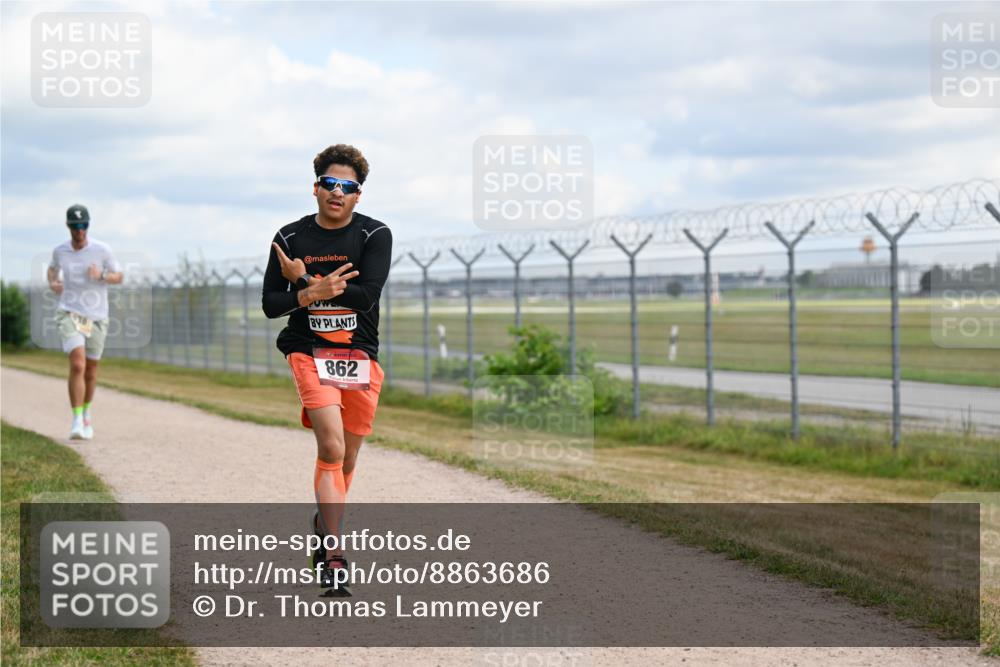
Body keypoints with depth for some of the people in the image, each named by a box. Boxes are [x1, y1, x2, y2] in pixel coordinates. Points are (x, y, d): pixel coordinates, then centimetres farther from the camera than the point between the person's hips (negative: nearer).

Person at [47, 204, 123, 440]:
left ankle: (86, 412, 38)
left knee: (90, 370, 13)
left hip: (96, 317, 1)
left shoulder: (102, 250, -7)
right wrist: (53, 283, -1)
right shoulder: (60, 251, -1)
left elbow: (119, 276, 2)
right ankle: (77, 422, -20)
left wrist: (101, 275, -19)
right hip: (69, 314, -1)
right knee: (77, 365, -19)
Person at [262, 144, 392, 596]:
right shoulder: (290, 237, 3)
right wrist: (313, 293, -19)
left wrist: (304, 279, -11)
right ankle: (334, 558, -21)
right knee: (331, 447, -20)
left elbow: (367, 295, -15)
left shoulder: (375, 236, -1)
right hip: (309, 352, -2)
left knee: (346, 459, 10)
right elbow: (270, 304, 1)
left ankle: (324, 527, 37)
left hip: (360, 356, 2)